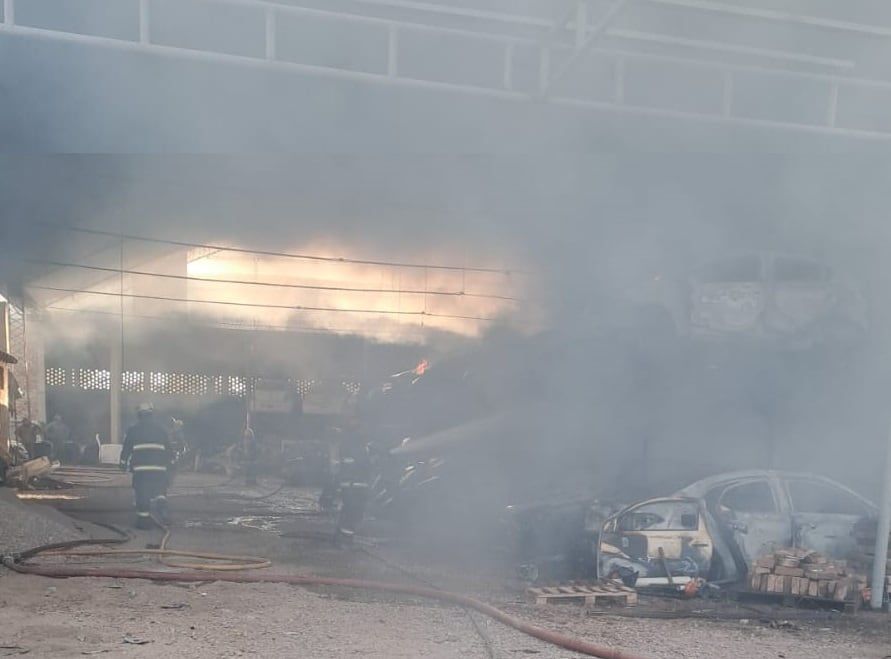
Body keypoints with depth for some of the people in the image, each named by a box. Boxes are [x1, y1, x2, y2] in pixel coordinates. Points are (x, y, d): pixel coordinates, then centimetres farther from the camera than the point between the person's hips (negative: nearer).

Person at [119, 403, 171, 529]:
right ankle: (161, 501, -17)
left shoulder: (133, 429, 6)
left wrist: (123, 463, 18)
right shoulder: (161, 429, 13)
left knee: (142, 493, 3)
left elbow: (126, 448, 7)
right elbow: (167, 449, 17)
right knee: (160, 488, 14)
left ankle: (144, 520, 4)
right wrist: (167, 464, 25)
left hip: (140, 468, -2)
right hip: (159, 467, 2)